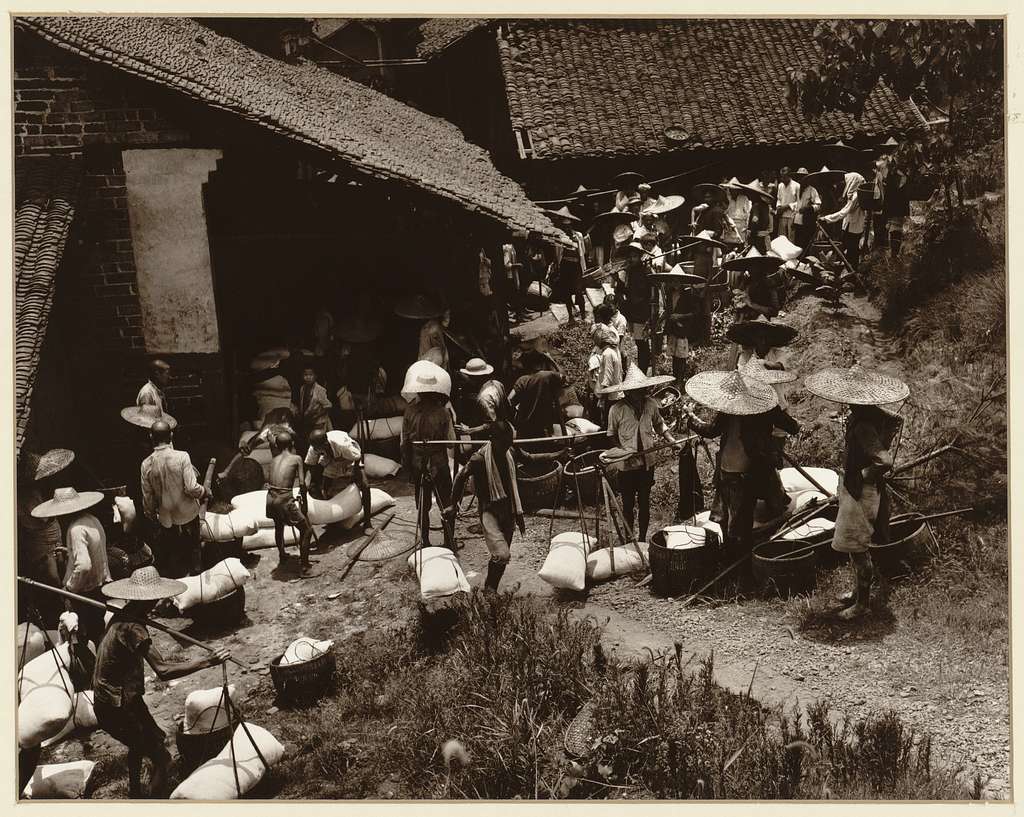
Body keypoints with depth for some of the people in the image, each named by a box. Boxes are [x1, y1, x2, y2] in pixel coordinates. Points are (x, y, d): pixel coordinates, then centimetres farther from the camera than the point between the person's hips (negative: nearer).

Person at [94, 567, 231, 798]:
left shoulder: (122, 617, 3)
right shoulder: (132, 628, -27)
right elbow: (163, 671, -35)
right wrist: (207, 661, -32)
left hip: (107, 702, 10)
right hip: (119, 707, -10)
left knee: (140, 742, 33)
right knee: (162, 759, -5)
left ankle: (135, 795, 49)